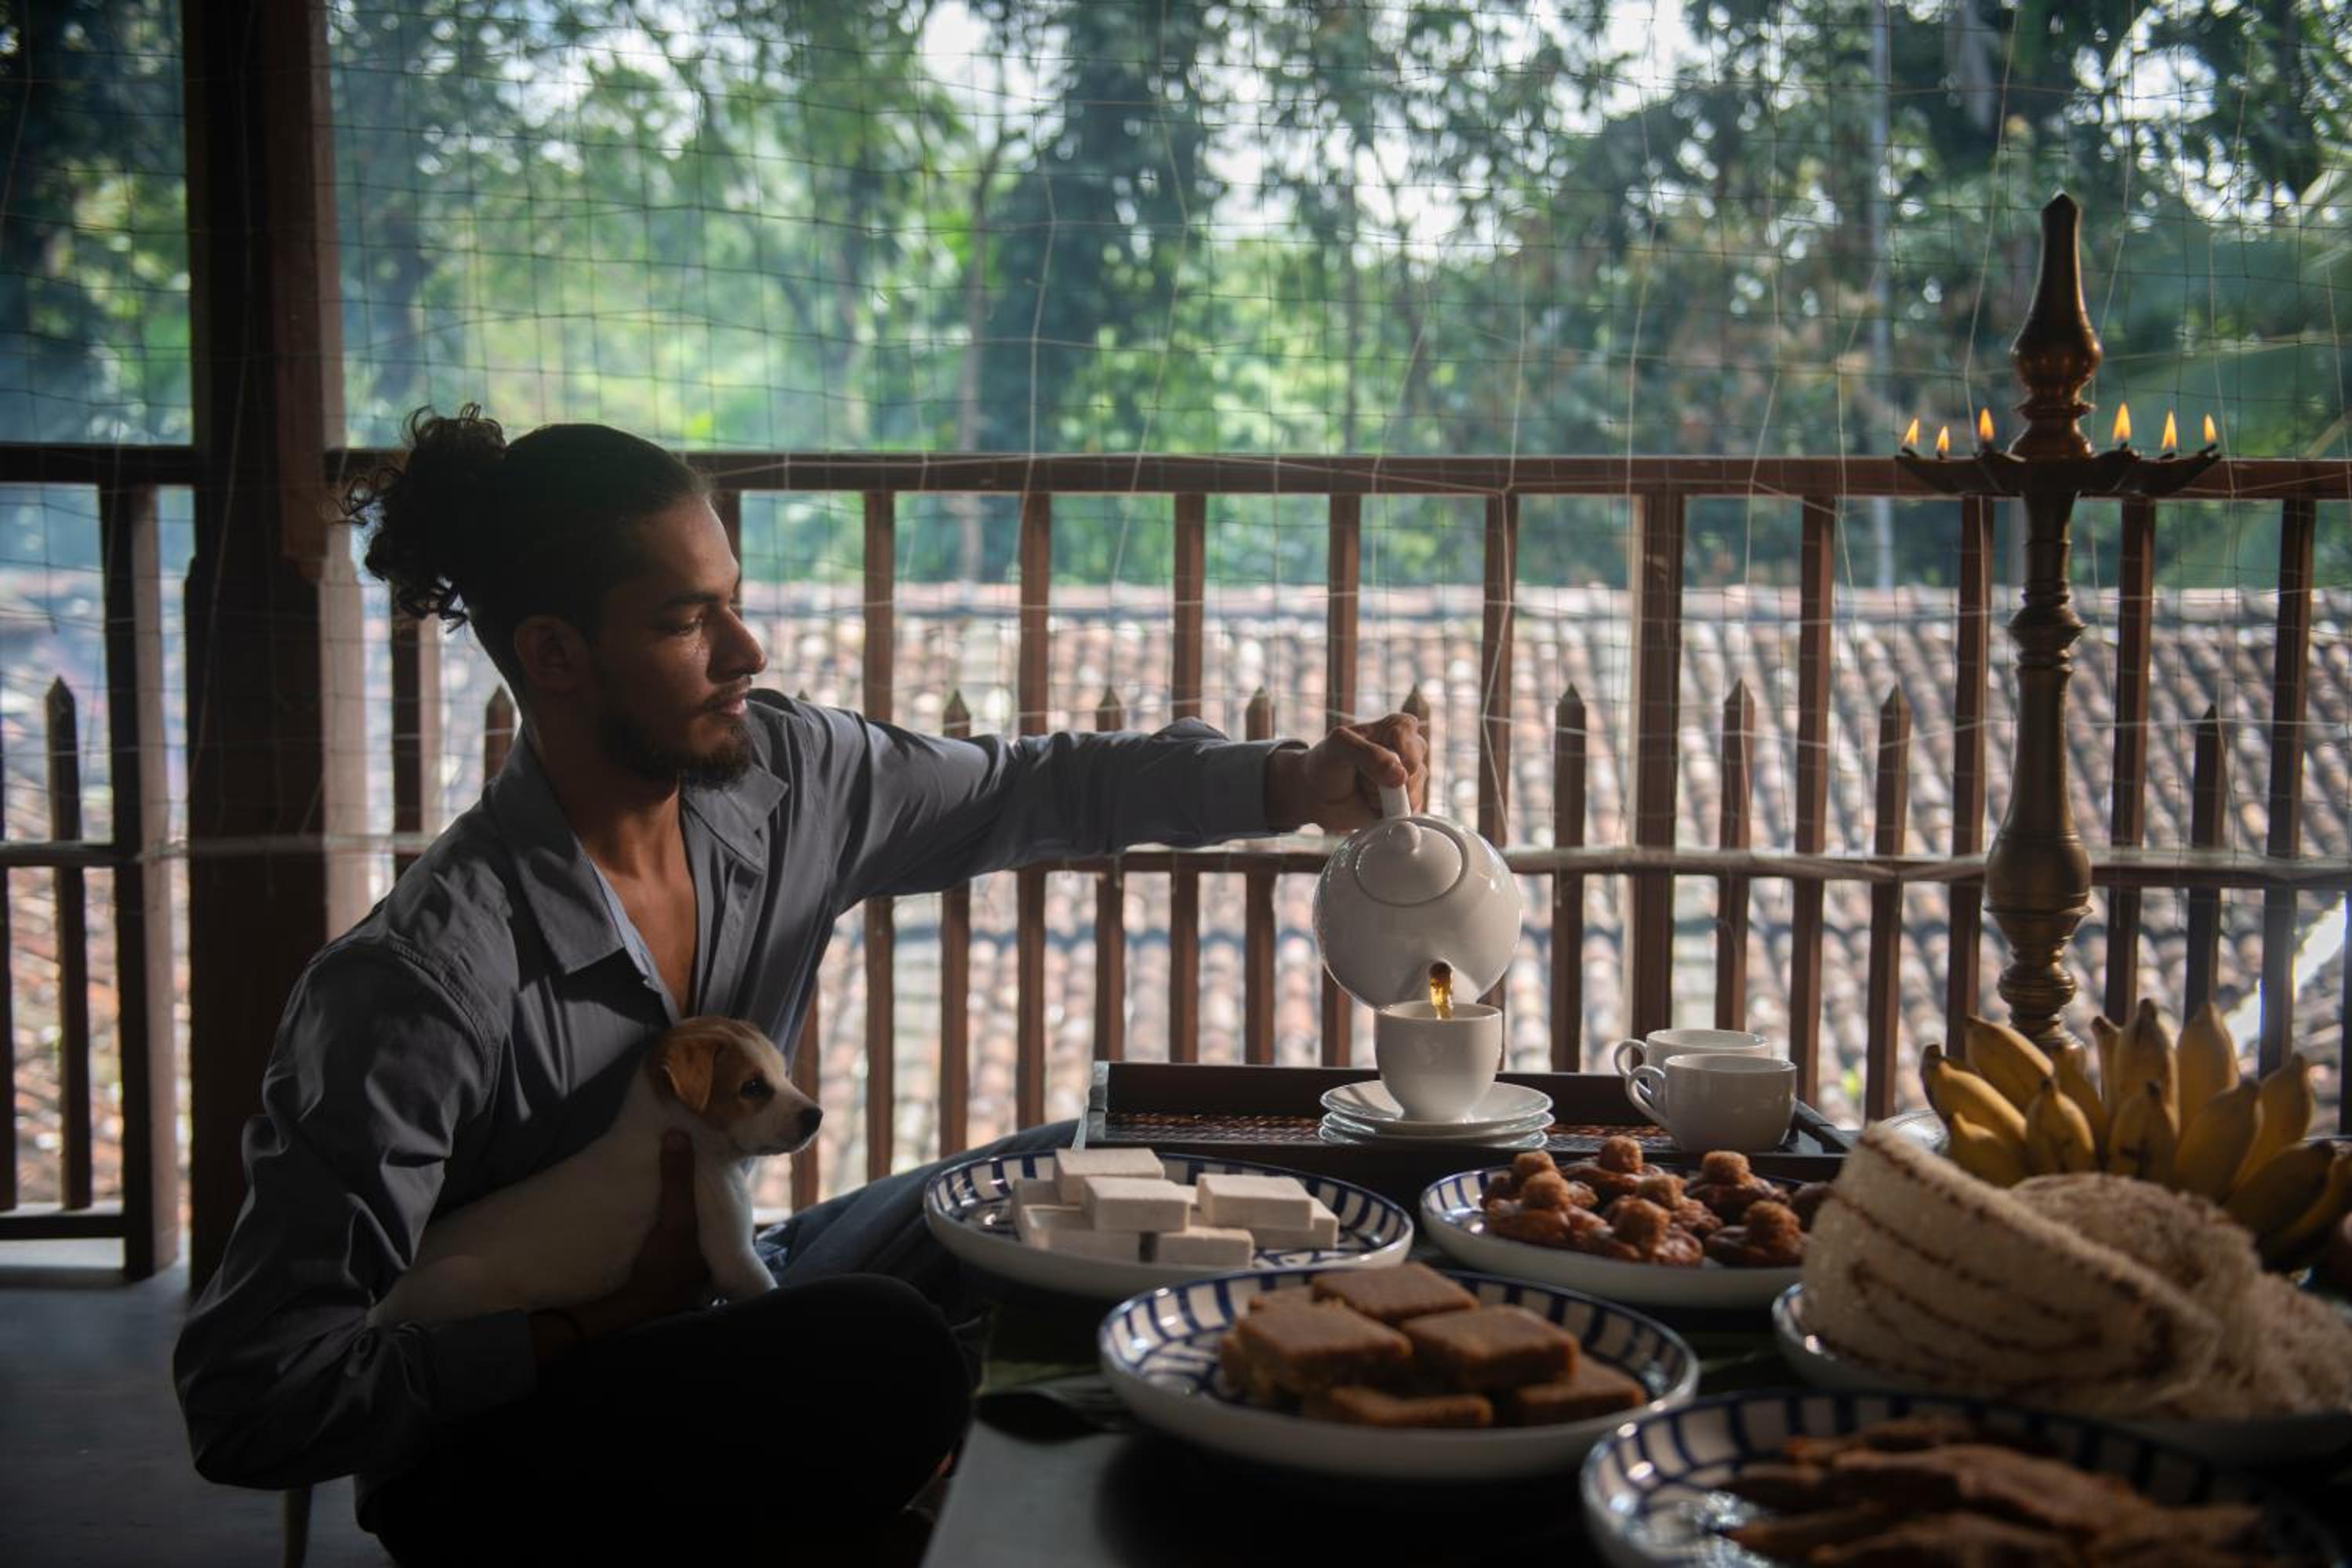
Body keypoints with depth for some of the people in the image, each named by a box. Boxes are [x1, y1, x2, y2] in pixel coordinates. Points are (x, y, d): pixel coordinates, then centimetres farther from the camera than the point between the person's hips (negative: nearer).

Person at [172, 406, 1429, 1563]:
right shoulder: (422, 978, -29)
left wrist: (1291, 782, -8)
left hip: (711, 1296, 7)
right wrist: (581, 1336, -24)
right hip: (493, 1445, -7)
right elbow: (248, 1396, -27)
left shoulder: (781, 777, -11)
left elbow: (1024, 788, 4)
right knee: (887, 1351, -33)